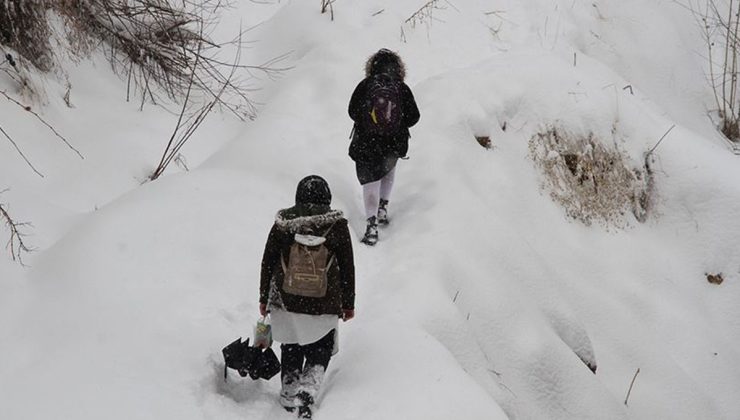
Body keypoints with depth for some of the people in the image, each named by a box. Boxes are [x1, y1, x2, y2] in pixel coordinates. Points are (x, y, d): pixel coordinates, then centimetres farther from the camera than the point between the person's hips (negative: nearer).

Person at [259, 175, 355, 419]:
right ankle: (306, 393, -8)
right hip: (324, 307, -1)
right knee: (319, 353, 12)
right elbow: (348, 269, -1)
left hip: (285, 303, 2)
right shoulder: (337, 226, -6)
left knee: (290, 352, 19)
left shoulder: (282, 224, -3)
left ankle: (289, 397, 25)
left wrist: (263, 298, 14)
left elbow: (267, 263, 3)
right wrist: (348, 304, 10)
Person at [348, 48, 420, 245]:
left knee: (370, 180, 6)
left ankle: (371, 225, -6)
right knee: (389, 169, 30)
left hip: (366, 143, -1)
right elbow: (413, 117, -3)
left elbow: (352, 112, -3)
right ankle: (383, 208, 28)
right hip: (394, 143, 1)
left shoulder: (364, 86, -8)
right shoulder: (402, 89, -7)